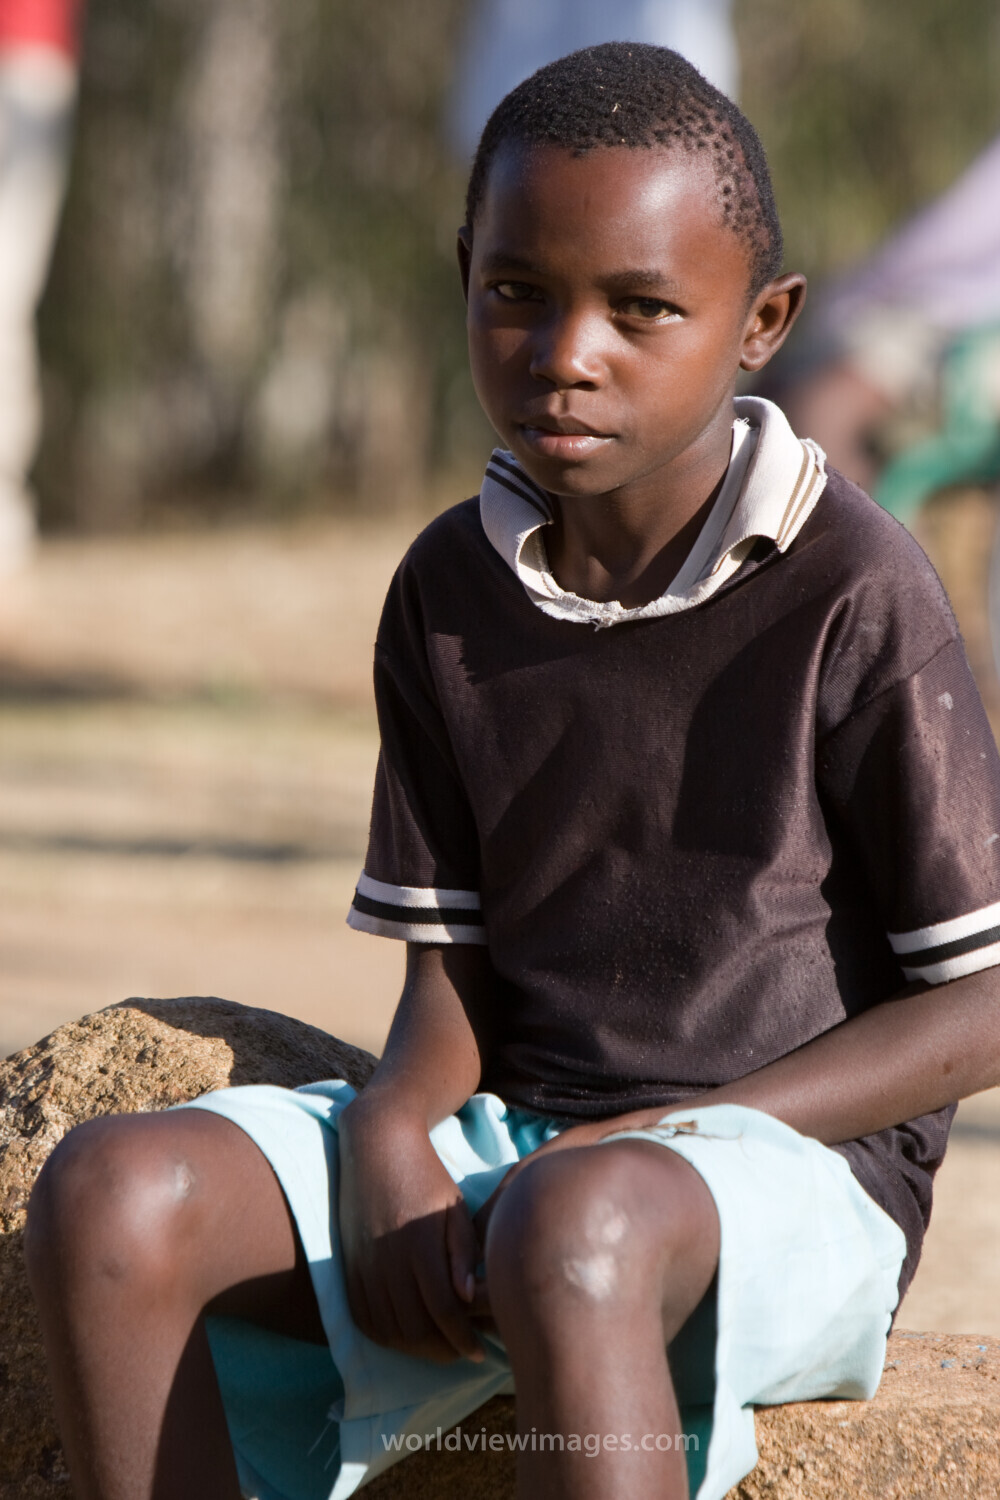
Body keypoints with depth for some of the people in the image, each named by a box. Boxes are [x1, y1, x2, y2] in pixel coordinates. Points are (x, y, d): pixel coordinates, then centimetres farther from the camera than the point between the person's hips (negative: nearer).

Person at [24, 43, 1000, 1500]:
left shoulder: (850, 591, -10)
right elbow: (450, 969, 10)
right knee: (111, 1196, -19)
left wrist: (688, 1131, -17)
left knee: (570, 1229, -41)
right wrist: (387, 1136, -14)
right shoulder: (452, 590, 7)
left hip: (797, 1159, -6)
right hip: (501, 1137, 6)